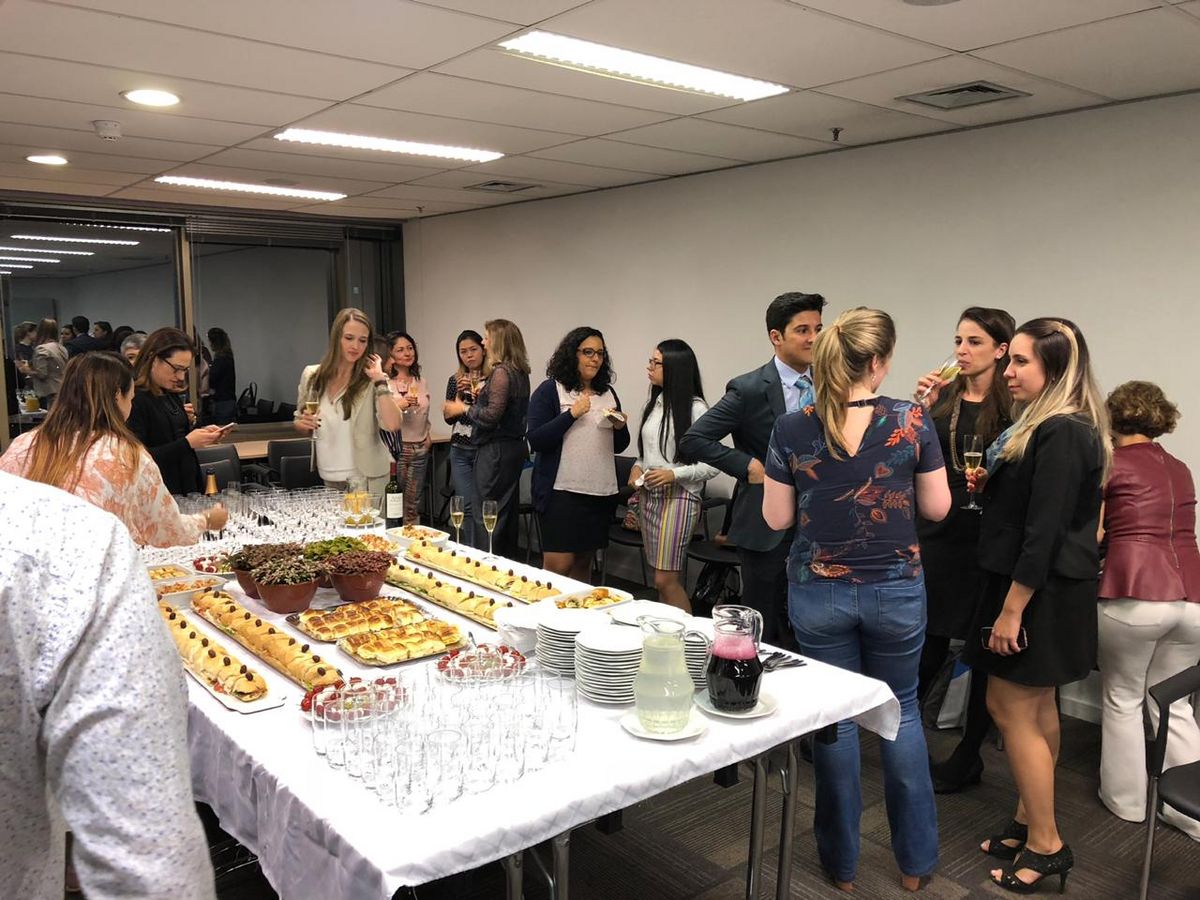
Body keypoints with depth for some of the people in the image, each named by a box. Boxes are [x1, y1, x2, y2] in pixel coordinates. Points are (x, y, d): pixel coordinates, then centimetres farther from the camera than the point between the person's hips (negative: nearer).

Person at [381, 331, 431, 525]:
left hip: (420, 449, 5)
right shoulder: (384, 383, -7)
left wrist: (428, 436, 11)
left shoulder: (421, 382, 13)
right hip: (396, 449, -5)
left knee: (413, 506, 10)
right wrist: (398, 406, -23)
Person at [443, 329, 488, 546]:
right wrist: (459, 393, -7)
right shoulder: (456, 380, 9)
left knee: (481, 506, -2)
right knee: (466, 506, 3)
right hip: (460, 451, 3)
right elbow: (448, 417, 6)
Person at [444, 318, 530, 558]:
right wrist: (482, 395, 18)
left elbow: (492, 415, -21)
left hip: (496, 450, -10)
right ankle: (508, 563, 24)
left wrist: (463, 409, -8)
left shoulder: (501, 372, -16)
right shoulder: (520, 372, 11)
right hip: (515, 447, 10)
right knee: (508, 512, 16)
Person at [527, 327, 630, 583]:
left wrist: (620, 427, -3)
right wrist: (572, 414, -17)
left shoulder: (608, 393, 13)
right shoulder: (550, 390, -2)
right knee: (558, 565, -8)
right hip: (561, 491, -5)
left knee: (584, 562, 12)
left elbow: (619, 447, 18)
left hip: (601, 492, 5)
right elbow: (536, 441, -11)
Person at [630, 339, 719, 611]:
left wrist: (675, 474, -20)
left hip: (677, 497, -7)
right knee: (661, 579, 11)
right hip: (649, 495, 7)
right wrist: (638, 466, 3)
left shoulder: (695, 408, -11)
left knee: (665, 579, -8)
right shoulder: (654, 404, 10)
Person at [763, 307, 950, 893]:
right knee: (901, 711, 19)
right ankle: (915, 861, 30)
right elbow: (936, 508, -2)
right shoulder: (911, 421, -11)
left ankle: (841, 861, 28)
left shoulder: (792, 429, -10)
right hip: (895, 590, 0)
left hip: (818, 591, 0)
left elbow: (777, 518, -3)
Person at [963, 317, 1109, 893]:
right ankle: (1030, 821, 30)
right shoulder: (1053, 428, 11)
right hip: (1044, 589, 10)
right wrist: (991, 487, 1)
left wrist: (1012, 608, -21)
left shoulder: (1061, 434, -21)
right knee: (1037, 709, 17)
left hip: (1038, 592, -10)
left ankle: (1045, 845, 12)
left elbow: (1044, 531, -24)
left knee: (1010, 710, -1)